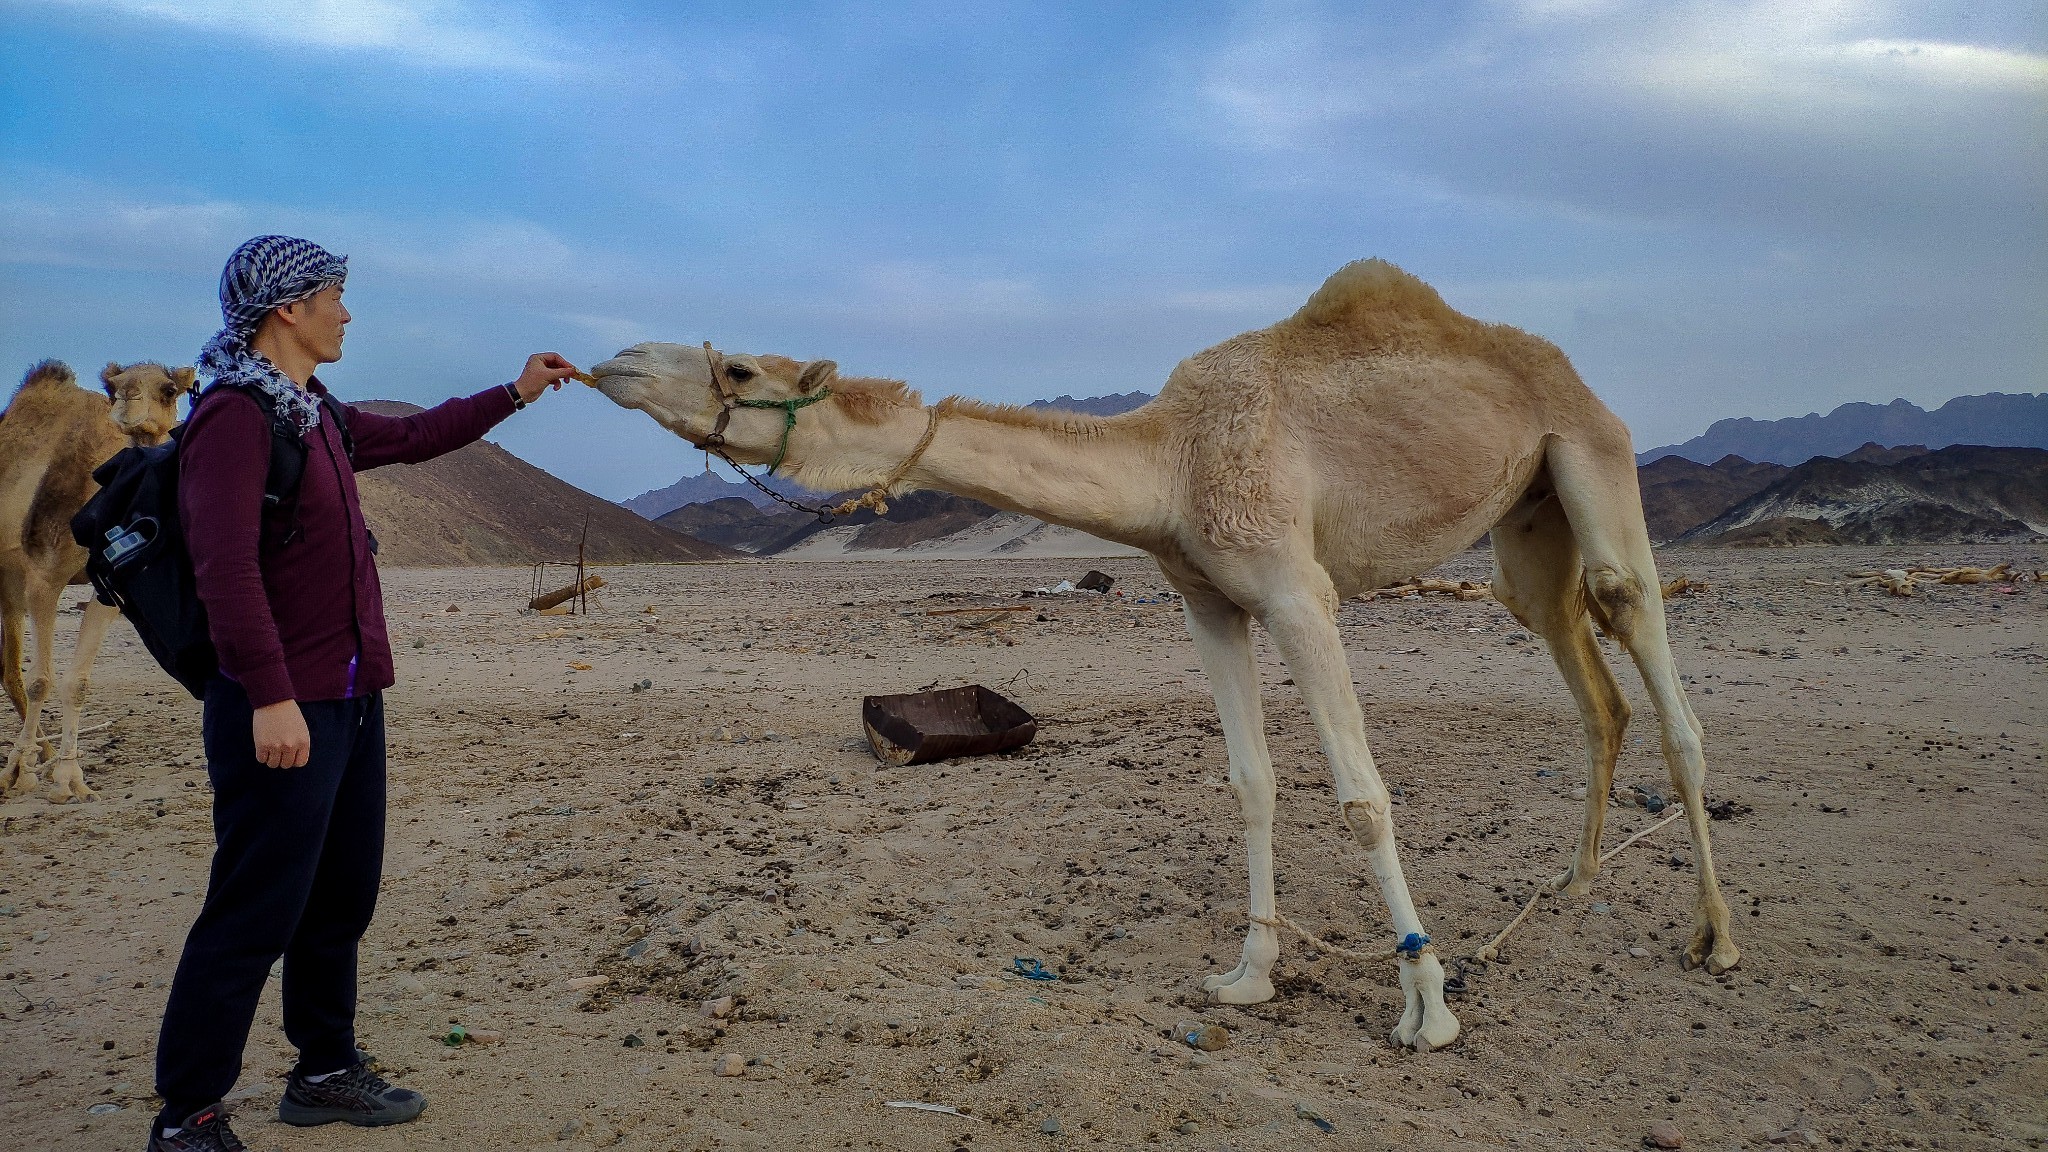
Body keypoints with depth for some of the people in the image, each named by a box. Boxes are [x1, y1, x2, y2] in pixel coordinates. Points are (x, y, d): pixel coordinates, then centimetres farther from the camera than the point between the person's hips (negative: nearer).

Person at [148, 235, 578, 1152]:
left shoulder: (317, 415, 15)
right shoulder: (234, 415, -15)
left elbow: (416, 437, 33)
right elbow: (225, 565, -24)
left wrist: (514, 394, 38)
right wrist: (270, 696, -28)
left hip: (350, 698, 10)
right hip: (283, 712, -10)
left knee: (341, 900, 16)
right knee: (255, 914, -3)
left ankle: (325, 1073, 29)